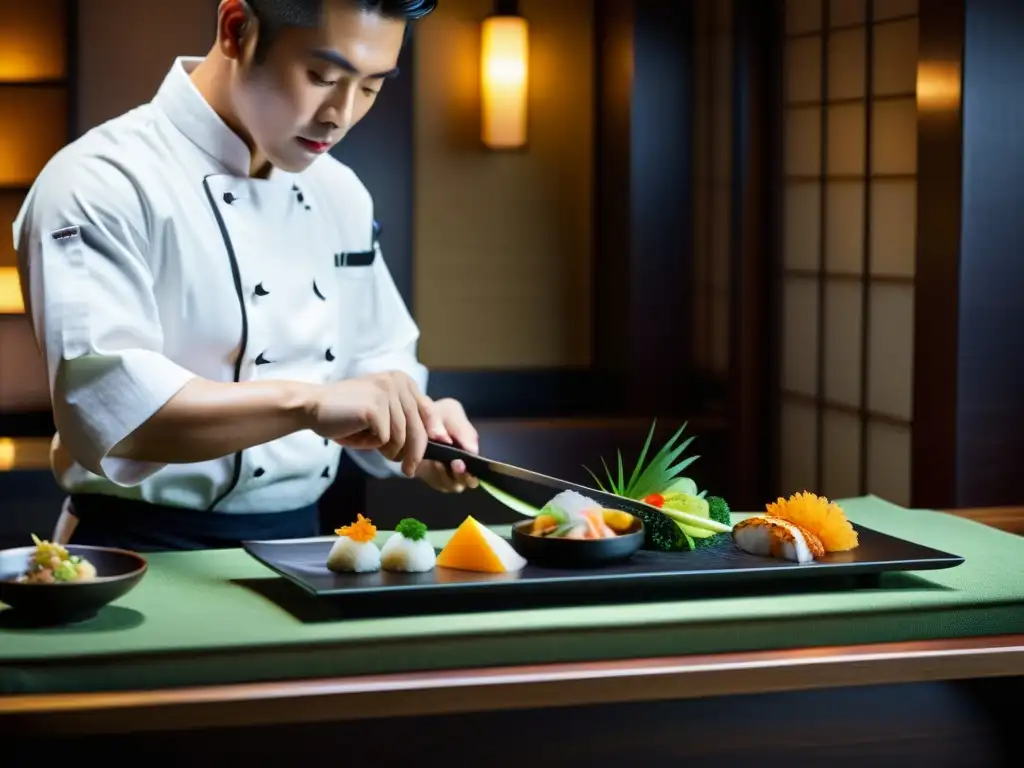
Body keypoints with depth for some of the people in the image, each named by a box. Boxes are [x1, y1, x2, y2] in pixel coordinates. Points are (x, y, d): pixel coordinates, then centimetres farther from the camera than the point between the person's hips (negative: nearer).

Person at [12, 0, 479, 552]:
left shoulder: (340, 195, 12)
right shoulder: (105, 184, -12)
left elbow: (375, 362, 20)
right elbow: (104, 407, -25)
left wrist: (418, 428, -1)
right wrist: (305, 403, -35)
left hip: (298, 545, 6)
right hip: (148, 554, -6)